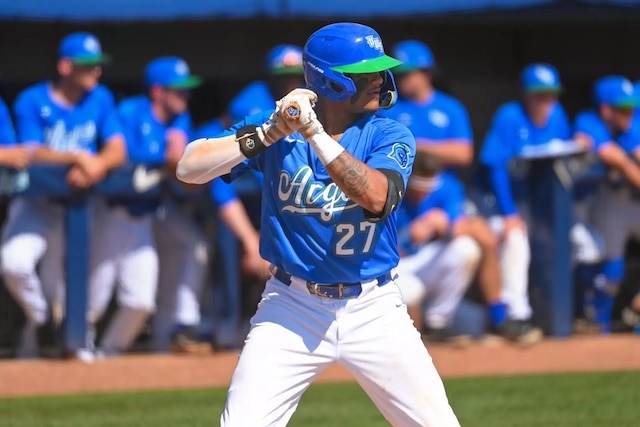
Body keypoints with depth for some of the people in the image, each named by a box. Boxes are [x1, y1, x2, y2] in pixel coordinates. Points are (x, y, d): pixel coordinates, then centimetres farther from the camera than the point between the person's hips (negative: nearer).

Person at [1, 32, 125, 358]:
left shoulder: (100, 99, 4)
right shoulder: (31, 102, -8)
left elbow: (117, 151, -3)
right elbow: (31, 153, -18)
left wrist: (96, 164, -26)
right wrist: (76, 157, -32)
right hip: (36, 204, -3)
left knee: (55, 283, 3)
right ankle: (44, 322, -2)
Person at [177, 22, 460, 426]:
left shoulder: (389, 135, -4)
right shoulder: (274, 124, -3)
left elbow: (377, 198, -24)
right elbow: (189, 168, -13)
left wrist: (315, 133, -29)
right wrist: (270, 134, -23)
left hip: (374, 310, 0)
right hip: (292, 308, 0)